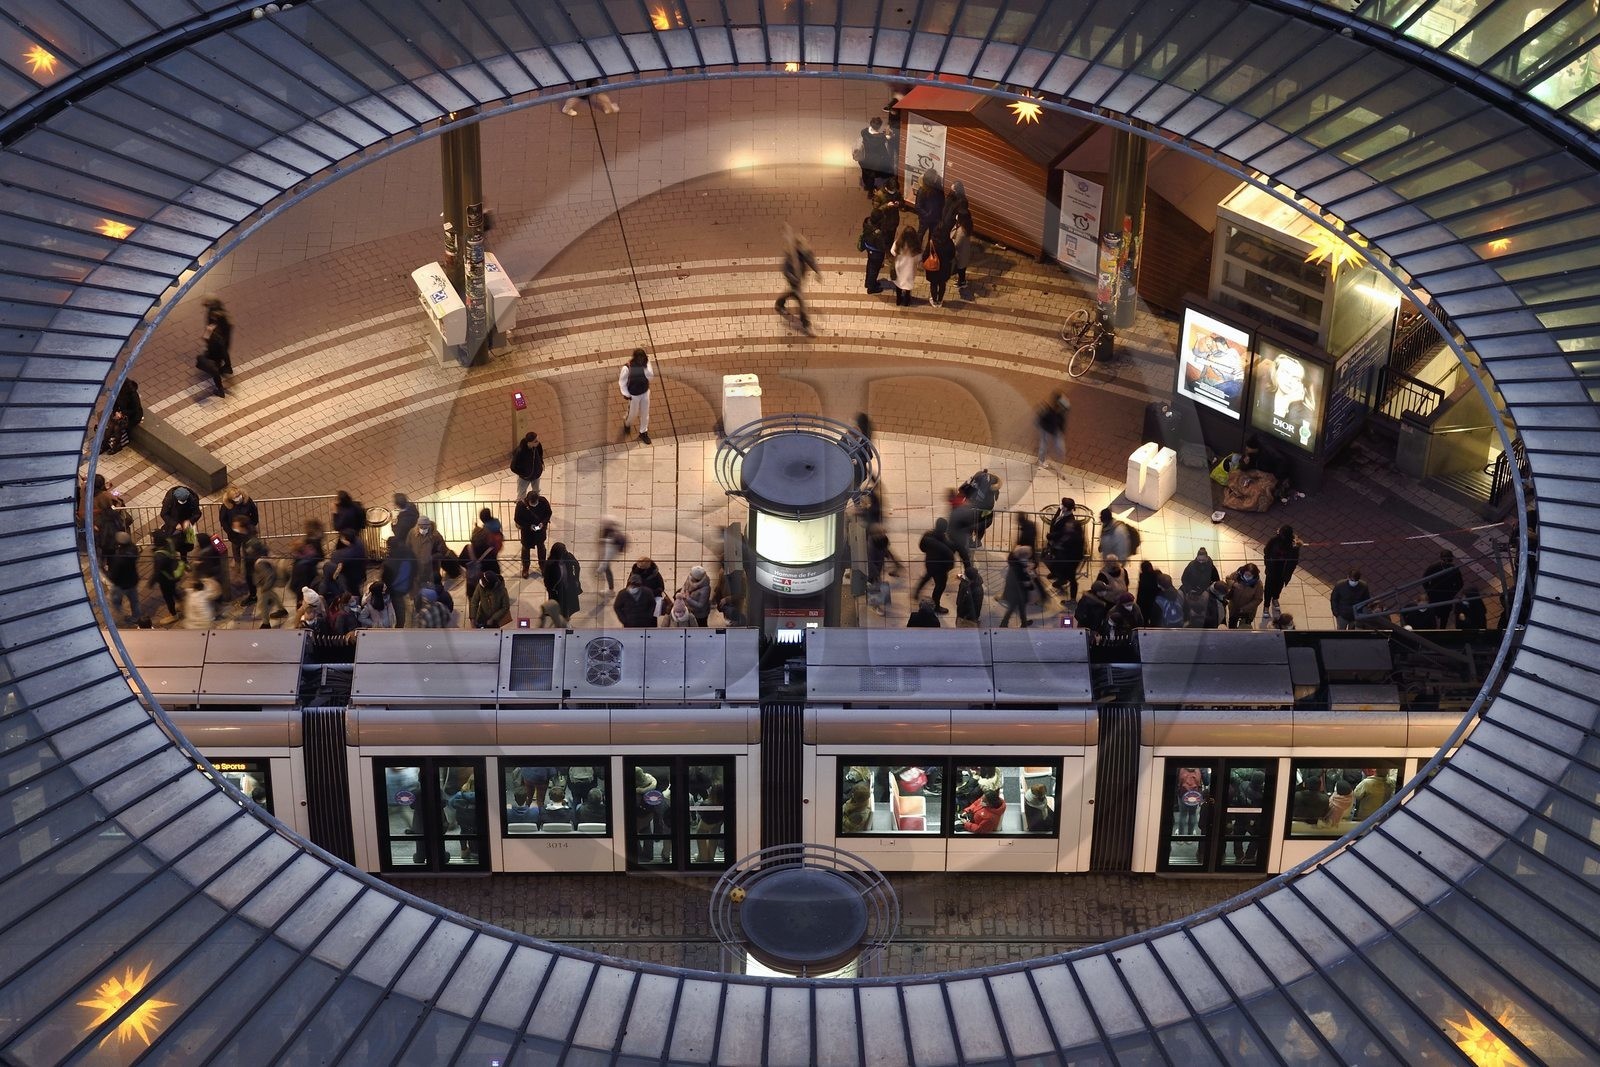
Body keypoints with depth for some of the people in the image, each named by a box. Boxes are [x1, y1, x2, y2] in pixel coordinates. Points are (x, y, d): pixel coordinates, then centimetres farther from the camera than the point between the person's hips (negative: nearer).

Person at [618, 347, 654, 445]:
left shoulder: (646, 364, -15)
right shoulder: (627, 368, -26)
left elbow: (651, 376, -23)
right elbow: (622, 381, -14)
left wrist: (645, 366, -32)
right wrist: (625, 394, -15)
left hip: (645, 392, 4)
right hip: (634, 395, -4)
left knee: (645, 414, 16)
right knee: (633, 413, 17)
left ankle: (643, 432, 38)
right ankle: (627, 423, 52)